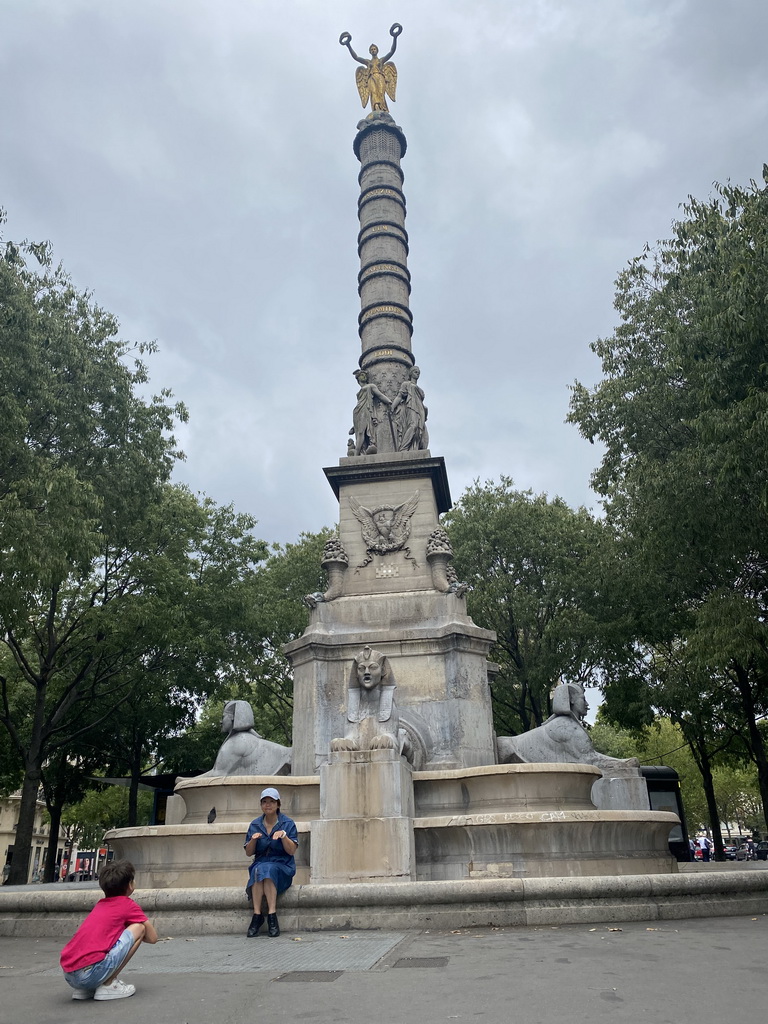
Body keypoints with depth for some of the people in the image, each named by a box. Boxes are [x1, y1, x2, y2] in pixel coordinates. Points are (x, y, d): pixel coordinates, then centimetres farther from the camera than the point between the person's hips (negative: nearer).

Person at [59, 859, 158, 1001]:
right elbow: (153, 938, 10)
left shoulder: (100, 905, 23)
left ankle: (83, 989, 14)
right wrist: (135, 935, 28)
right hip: (92, 972, -8)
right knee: (139, 927, 2)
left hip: (69, 976, 8)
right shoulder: (129, 904, 4)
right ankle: (109, 985, -2)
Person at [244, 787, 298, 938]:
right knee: (258, 871, -32)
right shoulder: (255, 825, 11)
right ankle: (257, 914, -32)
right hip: (260, 863, 2)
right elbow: (249, 853, 10)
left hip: (282, 866, -2)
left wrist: (283, 835, -20)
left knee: (267, 870, -34)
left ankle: (272, 915, -34)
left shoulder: (288, 823, 3)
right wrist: (253, 839, -10)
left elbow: (292, 851, -5)